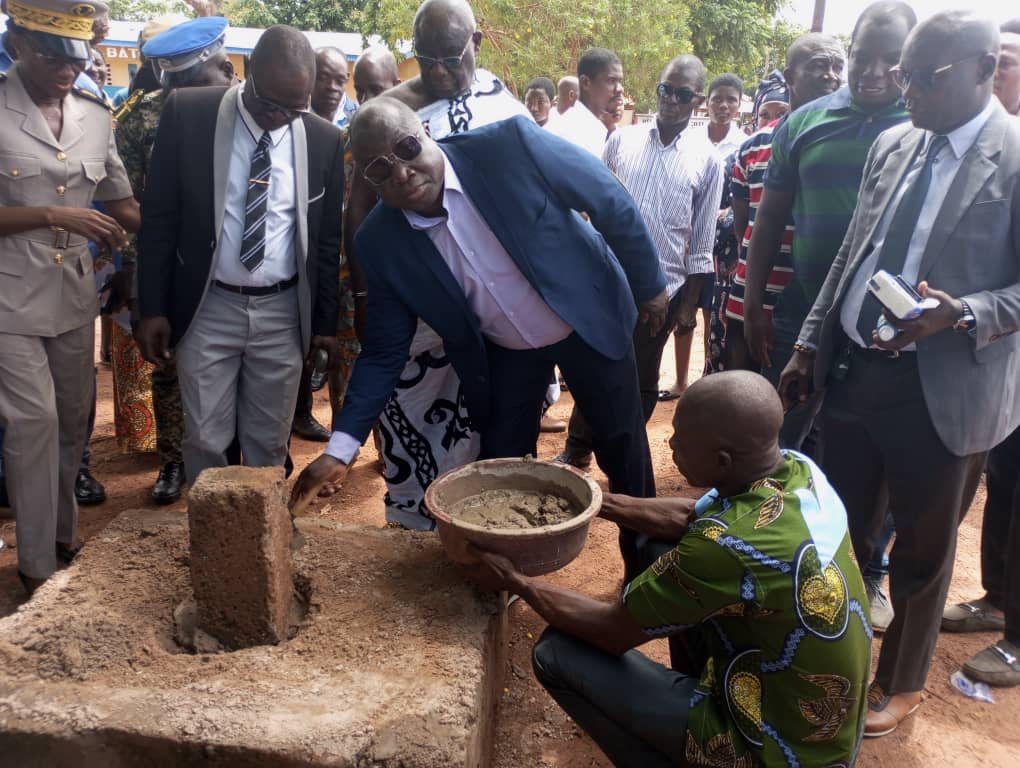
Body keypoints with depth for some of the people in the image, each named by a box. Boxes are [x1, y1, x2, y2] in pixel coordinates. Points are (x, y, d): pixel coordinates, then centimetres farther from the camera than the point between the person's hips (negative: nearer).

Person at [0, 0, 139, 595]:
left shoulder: (95, 116, 4)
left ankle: (65, 533, 33)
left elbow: (123, 205, 9)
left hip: (74, 294, 5)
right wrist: (52, 216, -21)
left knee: (73, 418, 14)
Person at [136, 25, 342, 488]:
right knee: (205, 440, 5)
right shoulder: (187, 113, -6)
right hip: (208, 308, -1)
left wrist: (326, 321, 9)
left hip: (283, 312, 1)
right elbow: (158, 217, -1)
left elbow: (328, 238, 7)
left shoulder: (324, 139, -1)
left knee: (269, 444, 9)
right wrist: (152, 308, -3)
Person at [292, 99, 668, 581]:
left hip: (589, 319, -1)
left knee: (623, 451, 12)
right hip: (503, 353, 2)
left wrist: (648, 285, -6)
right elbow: (384, 352, -11)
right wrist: (341, 447, -18)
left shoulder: (511, 145, -28)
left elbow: (612, 203, -16)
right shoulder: (381, 242, -19)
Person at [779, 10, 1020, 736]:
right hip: (855, 372, 5)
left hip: (941, 393, -5)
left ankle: (900, 684, 38)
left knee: (921, 554, 14)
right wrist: (810, 344, 8)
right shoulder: (893, 145, 7)